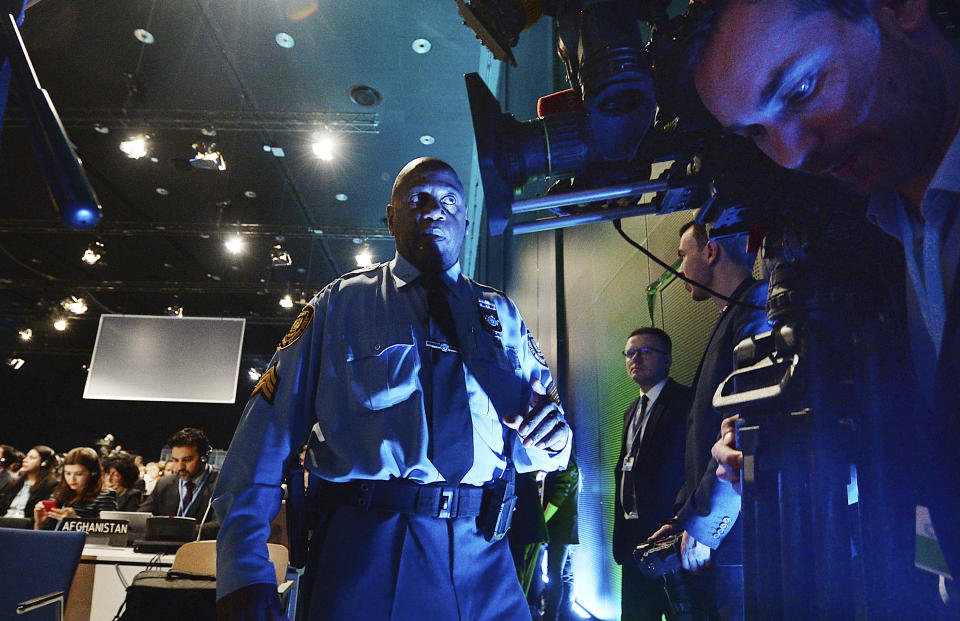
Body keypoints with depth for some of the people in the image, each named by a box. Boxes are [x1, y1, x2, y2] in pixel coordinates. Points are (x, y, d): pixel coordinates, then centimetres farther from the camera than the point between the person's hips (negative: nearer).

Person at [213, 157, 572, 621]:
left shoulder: (501, 315, 16)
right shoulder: (340, 304, 7)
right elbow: (269, 432, -1)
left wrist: (552, 435, -10)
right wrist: (244, 571, -9)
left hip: (482, 555, 3)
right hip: (365, 547, -2)